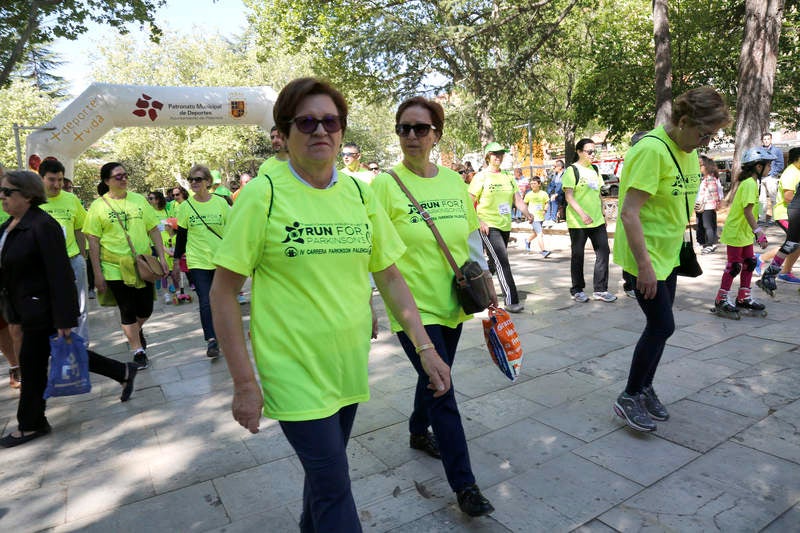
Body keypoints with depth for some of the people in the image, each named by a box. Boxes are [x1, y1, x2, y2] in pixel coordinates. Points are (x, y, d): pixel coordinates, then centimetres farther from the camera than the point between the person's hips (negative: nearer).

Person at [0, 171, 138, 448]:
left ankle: (30, 425, 21)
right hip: (27, 310, 9)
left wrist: (64, 320, -23)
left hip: (42, 310, -9)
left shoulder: (43, 226, -19)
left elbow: (60, 275, -23)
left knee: (32, 363, 3)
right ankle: (123, 373, 28)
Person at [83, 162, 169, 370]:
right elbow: (93, 242, -3)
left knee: (145, 309, 9)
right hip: (115, 269, -3)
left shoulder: (139, 200, 5)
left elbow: (154, 230, 8)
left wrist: (162, 257, 1)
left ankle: (137, 330, 41)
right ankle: (138, 351, 16)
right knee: (128, 312, 4)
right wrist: (97, 273, -7)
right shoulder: (98, 206, -3)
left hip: (143, 266, 3)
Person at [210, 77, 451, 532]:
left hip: (350, 367, 5)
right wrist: (244, 381, -12)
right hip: (295, 372, -5)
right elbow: (223, 292, -10)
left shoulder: (360, 193, 2)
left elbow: (390, 276, 6)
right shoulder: (264, 194, -12)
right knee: (334, 486, 1)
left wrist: (425, 347, 0)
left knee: (326, 466, 23)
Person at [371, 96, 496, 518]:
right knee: (442, 392, -3)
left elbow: (472, 236, 14)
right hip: (413, 307, -5)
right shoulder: (385, 185, -10)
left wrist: (483, 278, 7)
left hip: (451, 304, 6)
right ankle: (464, 485, 12)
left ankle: (418, 431, 50)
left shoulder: (455, 181, 4)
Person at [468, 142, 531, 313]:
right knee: (502, 262, -14)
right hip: (488, 227, -7)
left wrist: (527, 214, -11)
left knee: (495, 262, 15)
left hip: (505, 226, 7)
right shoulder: (481, 177, -4)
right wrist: (479, 222, -16)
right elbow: (469, 204, -6)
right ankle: (511, 301, -12)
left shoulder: (508, 177, 13)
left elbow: (518, 200, 8)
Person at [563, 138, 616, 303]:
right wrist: (582, 214, -26)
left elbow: (598, 194, 20)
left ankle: (600, 290, 14)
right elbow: (569, 196, -15)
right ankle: (577, 290, 17)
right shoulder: (572, 170, -7)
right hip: (578, 222, -6)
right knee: (577, 256, 4)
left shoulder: (594, 169, 13)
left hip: (597, 220, 7)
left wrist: (603, 213, 17)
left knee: (603, 252, 4)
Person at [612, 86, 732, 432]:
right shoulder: (651, 149, -21)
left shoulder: (688, 150, 7)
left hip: (668, 255, 9)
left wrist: (681, 246, 17)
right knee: (662, 326, -4)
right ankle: (629, 398, 12)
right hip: (644, 257, -8)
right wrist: (644, 266, -25)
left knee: (659, 326, 13)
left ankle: (645, 389, 29)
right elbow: (629, 213, -25)